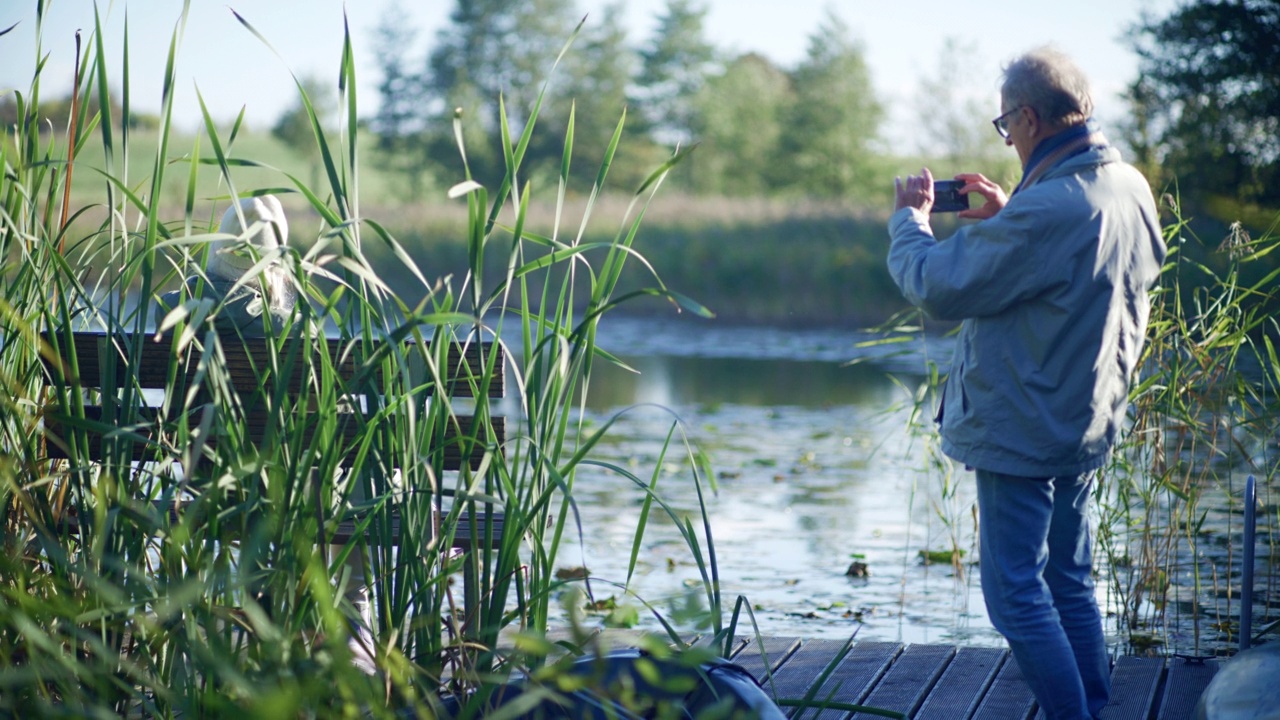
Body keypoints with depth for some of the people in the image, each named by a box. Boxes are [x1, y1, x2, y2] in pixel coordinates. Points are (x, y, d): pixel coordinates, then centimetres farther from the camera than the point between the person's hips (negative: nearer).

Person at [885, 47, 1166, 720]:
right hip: (1089, 425, 9)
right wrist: (1005, 216, 14)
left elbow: (939, 287, -19)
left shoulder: (1045, 211, -27)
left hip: (1022, 432, -9)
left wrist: (909, 217, -2)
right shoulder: (1130, 187, 3)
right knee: (1069, 582, 19)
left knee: (1015, 593, 0)